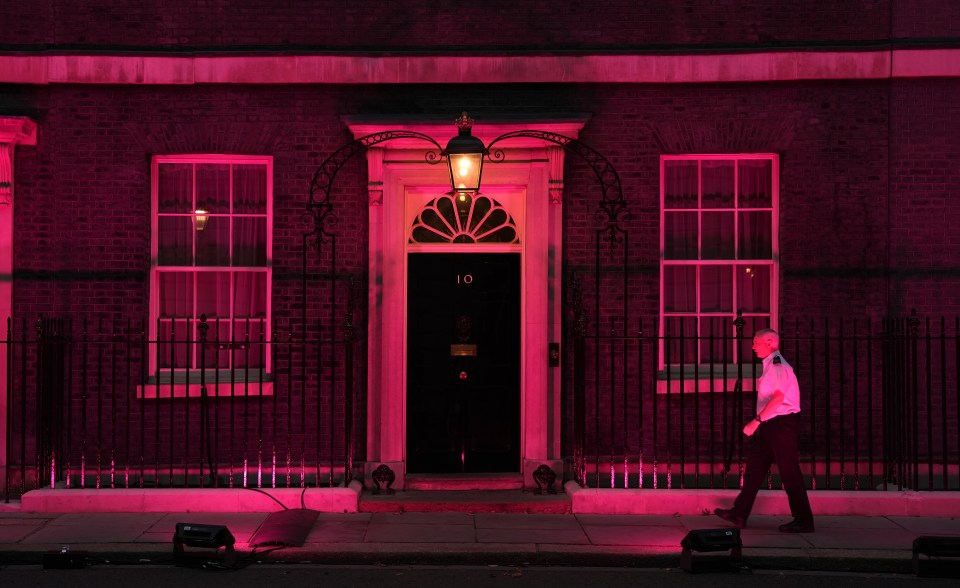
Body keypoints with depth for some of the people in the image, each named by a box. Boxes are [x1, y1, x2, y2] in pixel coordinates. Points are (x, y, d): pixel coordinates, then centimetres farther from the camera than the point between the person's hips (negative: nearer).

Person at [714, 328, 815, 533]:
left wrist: (756, 420, -28)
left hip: (782, 423, -10)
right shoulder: (771, 365, 18)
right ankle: (739, 514, 13)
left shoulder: (777, 364, -14)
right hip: (771, 424, 10)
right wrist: (760, 422, 18)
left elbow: (778, 397, -26)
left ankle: (803, 521, 0)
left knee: (789, 472, -6)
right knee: (754, 467, 9)